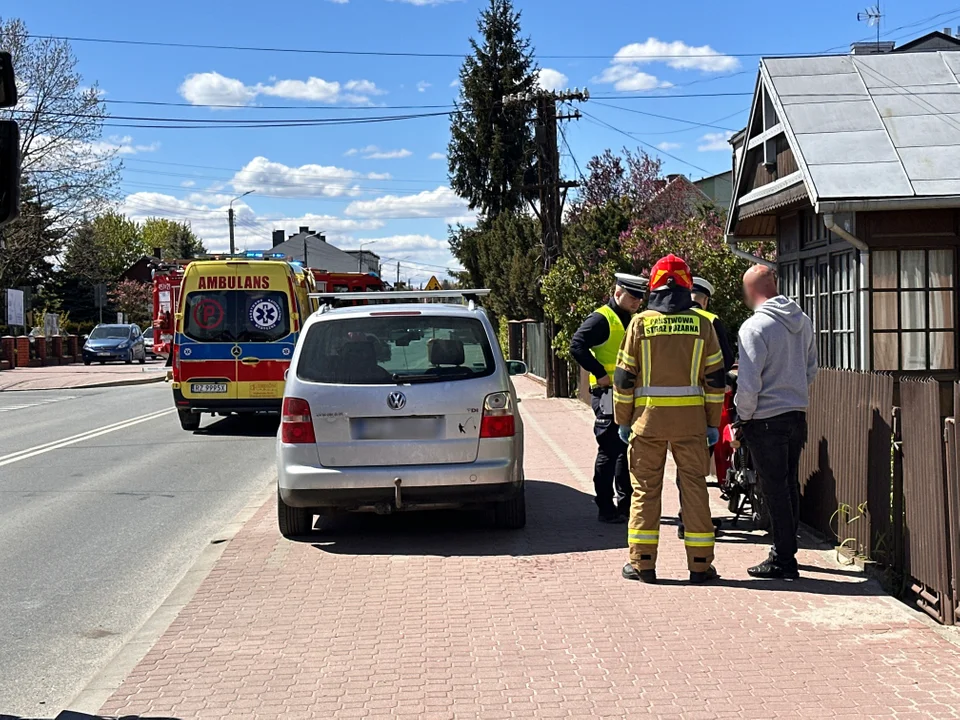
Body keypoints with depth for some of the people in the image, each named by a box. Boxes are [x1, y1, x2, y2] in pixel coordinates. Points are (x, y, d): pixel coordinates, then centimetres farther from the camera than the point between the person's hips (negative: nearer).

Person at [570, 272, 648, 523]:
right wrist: (600, 373, -22)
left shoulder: (631, 321, 18)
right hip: (608, 394, -9)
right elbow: (577, 345, -23)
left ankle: (625, 503, 25)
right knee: (609, 452, -5)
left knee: (628, 451, 14)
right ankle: (606, 509, 1)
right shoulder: (601, 319, -10)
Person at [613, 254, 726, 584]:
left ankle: (642, 562, 7)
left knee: (645, 488, 6)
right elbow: (715, 378, 5)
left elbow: (624, 377, 1)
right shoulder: (702, 325, 4)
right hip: (690, 418, 1)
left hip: (648, 415, -1)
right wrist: (713, 423, 12)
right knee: (694, 486, 6)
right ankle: (700, 564, 7)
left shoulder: (640, 323, 0)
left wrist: (623, 421, 9)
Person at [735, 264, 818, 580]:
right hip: (798, 414, 7)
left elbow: (748, 382, -18)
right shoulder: (802, 321, 7)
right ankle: (787, 549, 27)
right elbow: (811, 369, 16)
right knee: (790, 484, 17)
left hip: (767, 420, -7)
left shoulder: (755, 326, -17)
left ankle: (783, 560, 3)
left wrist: (743, 416, -6)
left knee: (774, 488, -1)